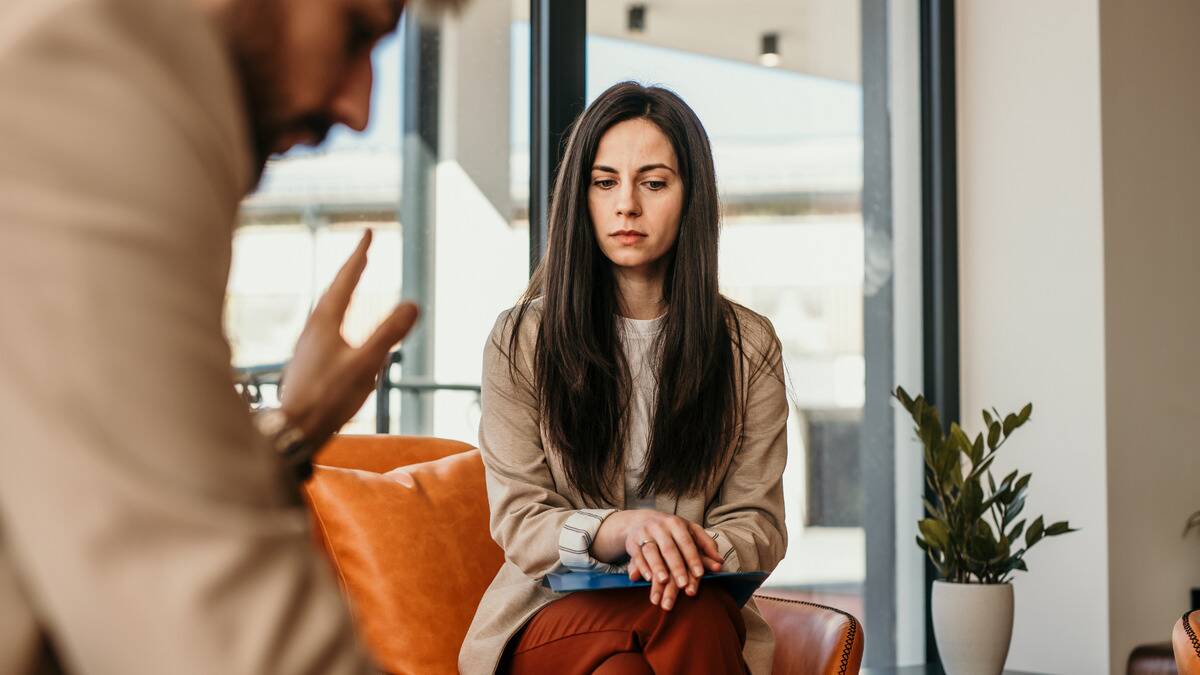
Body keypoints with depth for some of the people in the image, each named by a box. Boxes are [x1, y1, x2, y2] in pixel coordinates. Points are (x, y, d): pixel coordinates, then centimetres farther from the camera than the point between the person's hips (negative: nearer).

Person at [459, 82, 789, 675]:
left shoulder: (749, 345, 6)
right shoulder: (521, 339, 2)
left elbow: (758, 523, 4)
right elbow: (518, 522, -2)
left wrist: (693, 552, -20)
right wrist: (621, 528, -24)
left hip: (701, 616, 2)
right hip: (553, 610, -2)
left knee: (693, 613, -34)